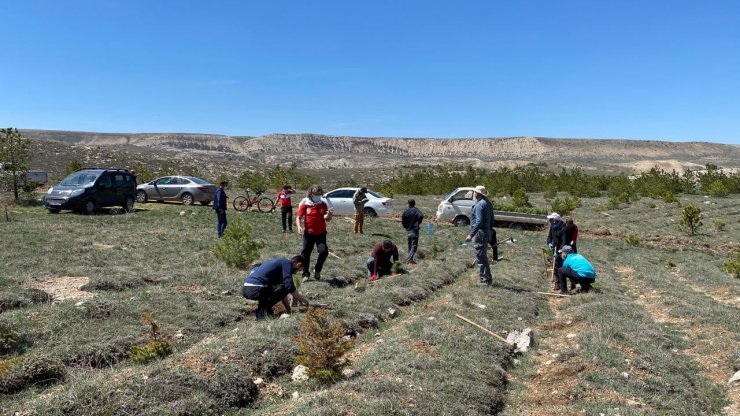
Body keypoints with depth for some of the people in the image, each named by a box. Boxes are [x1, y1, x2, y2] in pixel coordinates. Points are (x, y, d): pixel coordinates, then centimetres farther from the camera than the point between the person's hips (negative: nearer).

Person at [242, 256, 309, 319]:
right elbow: (289, 286, -10)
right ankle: (263, 310, -3)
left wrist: (288, 309, 37)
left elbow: (280, 291, 34)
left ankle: (262, 305, 12)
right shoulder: (288, 263, 1)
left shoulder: (279, 262, 27)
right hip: (255, 290, -10)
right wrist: (302, 300, 5)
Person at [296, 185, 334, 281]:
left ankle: (317, 270, 11)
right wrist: (299, 226, -17)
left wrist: (330, 214, -21)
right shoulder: (305, 204, -5)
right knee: (305, 253, 5)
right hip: (308, 233, 0)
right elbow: (298, 217, 0)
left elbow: (327, 219, 2)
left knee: (324, 251, -14)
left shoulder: (323, 204, -2)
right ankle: (306, 274, 24)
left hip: (321, 233, 0)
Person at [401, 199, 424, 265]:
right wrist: (418, 223, -9)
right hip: (414, 230, -5)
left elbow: (403, 221, -2)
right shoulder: (416, 210, -8)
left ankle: (410, 259, 19)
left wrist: (406, 227, 13)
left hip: (408, 231, 5)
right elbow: (421, 216, -27)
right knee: (414, 246, -2)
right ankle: (409, 260, -10)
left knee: (410, 246, 17)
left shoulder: (405, 211, 1)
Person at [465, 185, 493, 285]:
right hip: (487, 232, 10)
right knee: (483, 257, 17)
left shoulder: (480, 204, -16)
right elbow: (491, 220, 19)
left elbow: (479, 222, -23)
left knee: (481, 258, -5)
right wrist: (489, 233, 24)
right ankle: (487, 279, 23)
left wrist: (471, 234, -21)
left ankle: (484, 280, -1)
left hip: (479, 233, -10)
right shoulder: (488, 204, 15)